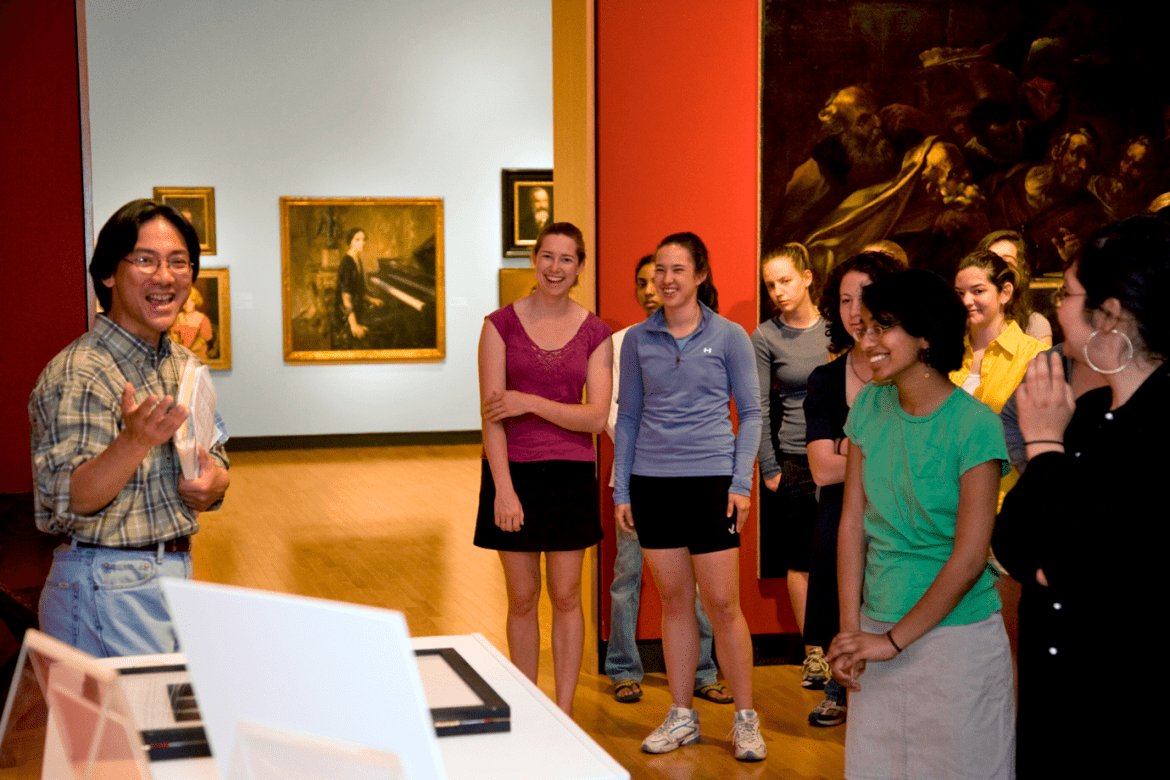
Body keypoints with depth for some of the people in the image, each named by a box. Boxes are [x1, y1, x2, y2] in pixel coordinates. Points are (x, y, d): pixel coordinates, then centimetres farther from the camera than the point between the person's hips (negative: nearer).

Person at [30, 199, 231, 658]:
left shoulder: (184, 367, 10)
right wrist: (137, 440, -39)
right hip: (111, 589, -8)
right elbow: (69, 502, -23)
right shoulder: (78, 374, -16)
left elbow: (216, 464, 18)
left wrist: (213, 483, -6)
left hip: (178, 573, 8)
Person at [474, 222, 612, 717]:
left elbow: (596, 417, -6)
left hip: (570, 473, 1)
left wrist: (531, 403, -16)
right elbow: (491, 415, -8)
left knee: (565, 597, 6)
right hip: (513, 471, -1)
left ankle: (564, 714, 16)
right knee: (522, 599, 6)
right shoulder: (501, 324, -2)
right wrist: (502, 488, -15)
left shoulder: (595, 333, 2)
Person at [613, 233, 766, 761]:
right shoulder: (637, 340, 7)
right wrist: (620, 488, 6)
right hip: (652, 481, 3)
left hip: (711, 479, -2)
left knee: (722, 603, -2)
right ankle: (681, 716, 19)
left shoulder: (729, 337, 1)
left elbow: (749, 412, 3)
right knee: (674, 600, 9)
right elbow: (628, 416, 11)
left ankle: (745, 718, 12)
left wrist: (742, 481, -6)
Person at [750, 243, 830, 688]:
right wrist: (769, 470, -3)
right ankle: (814, 651, 15)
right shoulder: (764, 338, 0)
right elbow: (759, 409, 0)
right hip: (795, 460, -1)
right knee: (801, 560, 5)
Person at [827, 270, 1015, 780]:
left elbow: (968, 560, -16)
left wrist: (894, 641, -12)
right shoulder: (869, 408, 2)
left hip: (955, 637, -5)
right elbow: (853, 523, 1)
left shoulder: (975, 426, -14)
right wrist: (850, 630, -5)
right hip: (878, 632, 5)